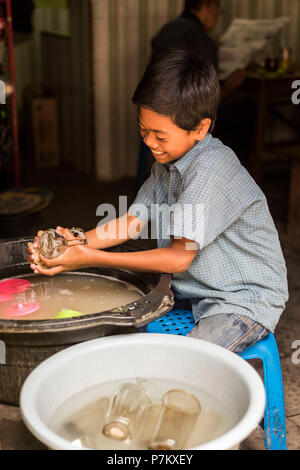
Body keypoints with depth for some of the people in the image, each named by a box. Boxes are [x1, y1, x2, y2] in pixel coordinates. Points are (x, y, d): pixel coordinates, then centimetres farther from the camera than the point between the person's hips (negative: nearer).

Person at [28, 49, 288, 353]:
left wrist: (91, 259, -23)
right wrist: (76, 242, -13)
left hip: (247, 298, -8)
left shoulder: (211, 170, -26)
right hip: (191, 291, 8)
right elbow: (133, 221, 4)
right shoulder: (167, 161, 3)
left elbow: (178, 257, -25)